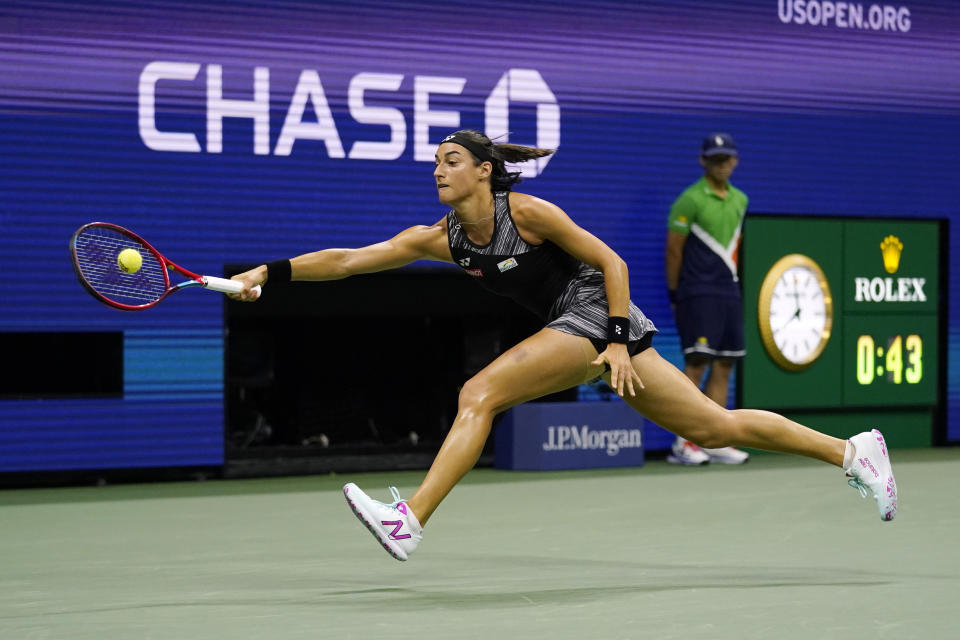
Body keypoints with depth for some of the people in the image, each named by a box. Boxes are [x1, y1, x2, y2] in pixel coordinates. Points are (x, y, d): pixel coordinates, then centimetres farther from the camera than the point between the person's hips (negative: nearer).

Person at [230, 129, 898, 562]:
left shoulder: (526, 211, -13)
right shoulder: (441, 238, 6)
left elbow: (610, 261, -10)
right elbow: (349, 259, 3)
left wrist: (619, 342, -17)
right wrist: (270, 273, -6)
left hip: (596, 313, -7)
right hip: (570, 326, 7)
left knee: (479, 394, -19)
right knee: (713, 427, 8)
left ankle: (410, 521, -21)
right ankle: (852, 451, 14)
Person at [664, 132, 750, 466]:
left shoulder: (739, 200, 13)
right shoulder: (690, 200, -8)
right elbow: (673, 251, -5)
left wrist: (730, 277, 16)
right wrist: (675, 295, -2)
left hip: (729, 293, 7)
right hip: (699, 296, -7)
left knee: (724, 366, 5)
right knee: (697, 364, -10)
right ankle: (682, 443, -8)